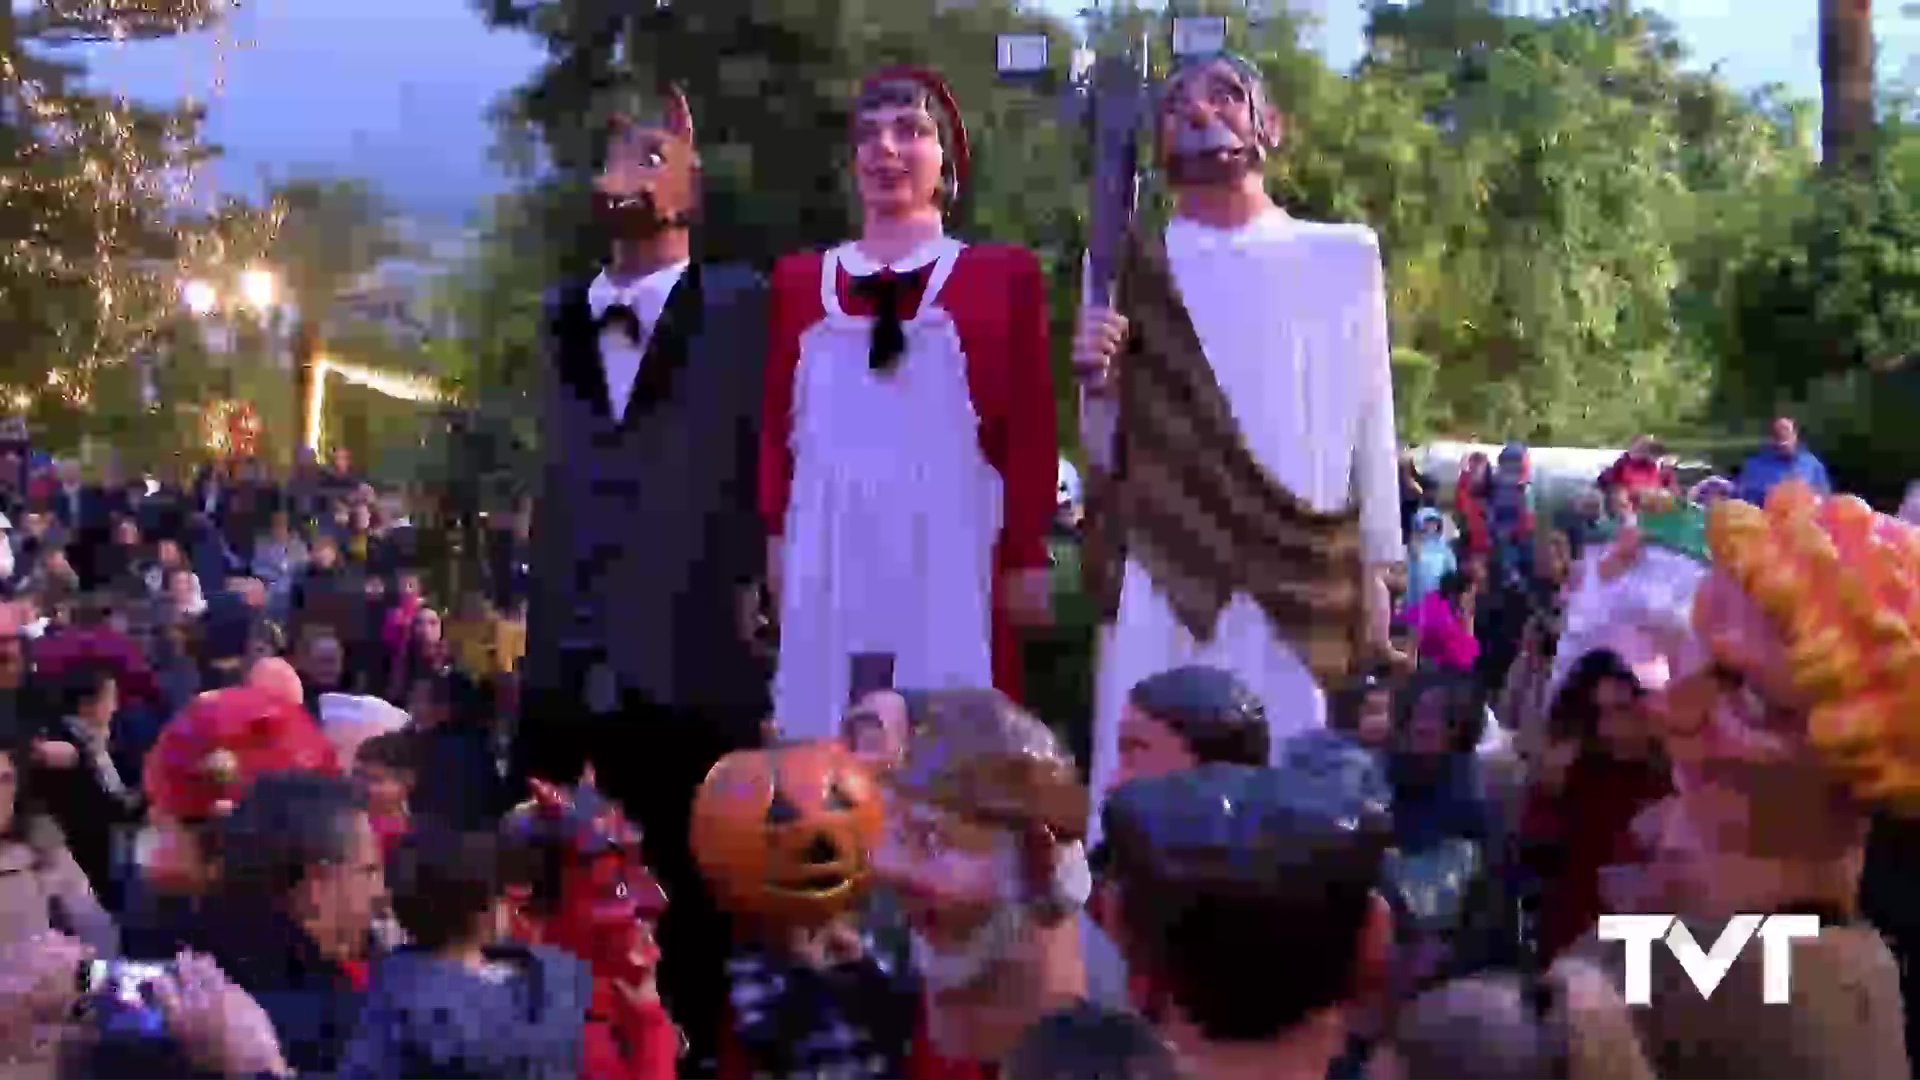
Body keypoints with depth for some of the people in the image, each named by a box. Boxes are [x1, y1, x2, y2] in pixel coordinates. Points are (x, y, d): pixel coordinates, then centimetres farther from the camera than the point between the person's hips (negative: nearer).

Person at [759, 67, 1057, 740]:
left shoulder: (1003, 273, 9)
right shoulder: (800, 279, 17)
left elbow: (1030, 428, 5)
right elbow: (776, 424, 14)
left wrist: (1026, 558, -1)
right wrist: (774, 540, 4)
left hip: (949, 547, -2)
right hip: (831, 546, 2)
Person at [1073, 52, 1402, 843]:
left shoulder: (1341, 256, 9)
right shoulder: (1131, 268, 9)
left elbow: (1368, 417, 10)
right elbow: (1109, 453, 9)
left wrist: (1376, 569, 8)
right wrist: (1096, 382, -12)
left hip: (1296, 582, 0)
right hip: (1162, 580, 0)